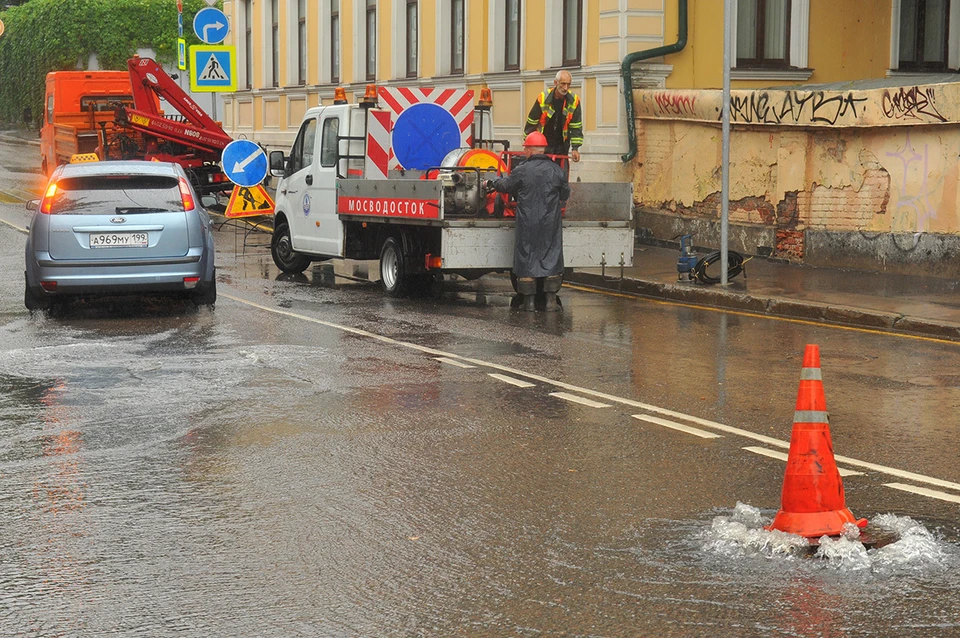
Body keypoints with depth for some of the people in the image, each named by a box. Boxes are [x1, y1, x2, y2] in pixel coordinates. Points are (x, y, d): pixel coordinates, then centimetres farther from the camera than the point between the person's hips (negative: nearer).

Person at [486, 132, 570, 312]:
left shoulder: (522, 171, -8)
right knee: (551, 259, 8)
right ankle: (551, 300, 6)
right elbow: (565, 195, 10)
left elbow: (504, 185, 5)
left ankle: (529, 301, 8)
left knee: (526, 259, 6)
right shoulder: (557, 171, -2)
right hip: (550, 225, 1)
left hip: (527, 224, -1)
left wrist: (491, 184, 26)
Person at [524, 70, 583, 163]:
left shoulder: (574, 101, -6)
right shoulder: (543, 98, -11)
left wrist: (575, 148, -8)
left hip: (562, 146, 2)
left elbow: (576, 127, -1)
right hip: (543, 145, -2)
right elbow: (531, 123, -2)